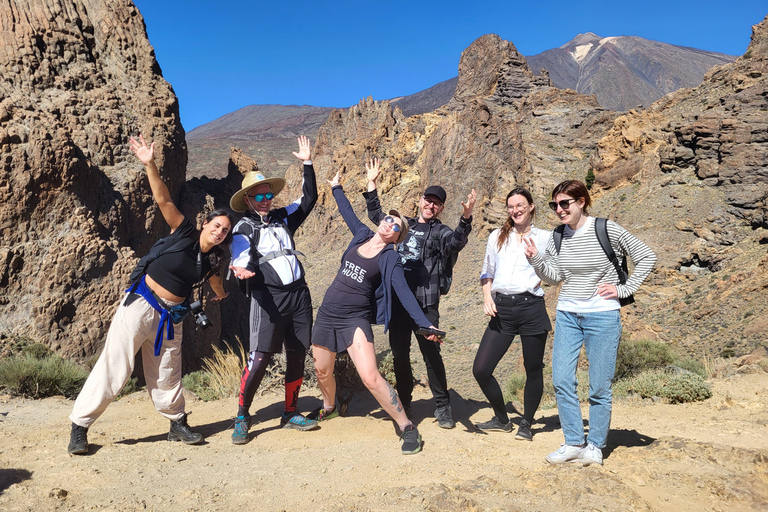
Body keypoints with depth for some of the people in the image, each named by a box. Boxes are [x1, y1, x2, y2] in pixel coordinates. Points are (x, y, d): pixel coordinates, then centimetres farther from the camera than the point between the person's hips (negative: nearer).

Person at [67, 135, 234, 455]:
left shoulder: (213, 260, 3)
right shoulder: (184, 234, -10)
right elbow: (163, 199, -20)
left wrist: (221, 294, 47)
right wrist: (150, 164, -31)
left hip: (170, 317, 5)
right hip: (141, 305, -5)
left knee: (167, 376, 14)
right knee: (113, 369, -5)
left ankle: (177, 424, 30)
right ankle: (79, 427, 6)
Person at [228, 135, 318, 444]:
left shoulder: (283, 218, 16)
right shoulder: (244, 228, 2)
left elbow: (309, 199, 22)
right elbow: (240, 260, -12)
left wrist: (307, 164, 17)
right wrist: (241, 270, -36)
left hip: (298, 294, 5)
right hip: (268, 297, -5)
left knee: (297, 355, 8)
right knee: (260, 357, -12)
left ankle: (290, 413, 23)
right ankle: (242, 417, 5)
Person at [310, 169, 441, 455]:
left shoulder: (390, 259, -8)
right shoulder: (361, 235, 5)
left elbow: (404, 293, -16)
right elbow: (347, 212, 23)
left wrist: (425, 324, -27)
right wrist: (336, 188, 35)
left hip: (355, 319, -5)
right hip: (327, 313, 5)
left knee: (370, 377, -19)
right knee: (322, 371, 19)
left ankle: (407, 428, -6)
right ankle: (329, 408, 50)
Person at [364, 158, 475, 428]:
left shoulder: (441, 232, 2)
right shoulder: (403, 224, 17)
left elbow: (456, 241, -21)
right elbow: (375, 215, 30)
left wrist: (466, 218, -40)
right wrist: (371, 184, 26)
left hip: (425, 303, -4)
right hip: (397, 300, 5)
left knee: (432, 355, -3)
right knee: (399, 354, 10)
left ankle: (443, 407, 10)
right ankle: (404, 404, 25)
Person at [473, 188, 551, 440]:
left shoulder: (545, 237, 5)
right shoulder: (497, 237, 14)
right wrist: (487, 297, 6)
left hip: (531, 307, -3)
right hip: (502, 309, 3)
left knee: (533, 370, 6)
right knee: (480, 370, -2)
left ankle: (526, 424, 27)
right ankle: (501, 419, 21)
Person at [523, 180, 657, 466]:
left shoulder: (608, 230, -8)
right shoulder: (557, 237, 5)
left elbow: (647, 258, 0)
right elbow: (555, 277, 6)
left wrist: (624, 289, -5)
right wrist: (535, 259, -11)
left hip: (602, 316, -4)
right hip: (567, 315, 4)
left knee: (599, 386, 2)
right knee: (561, 380, -1)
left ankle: (595, 447, 17)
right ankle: (574, 443, 13)